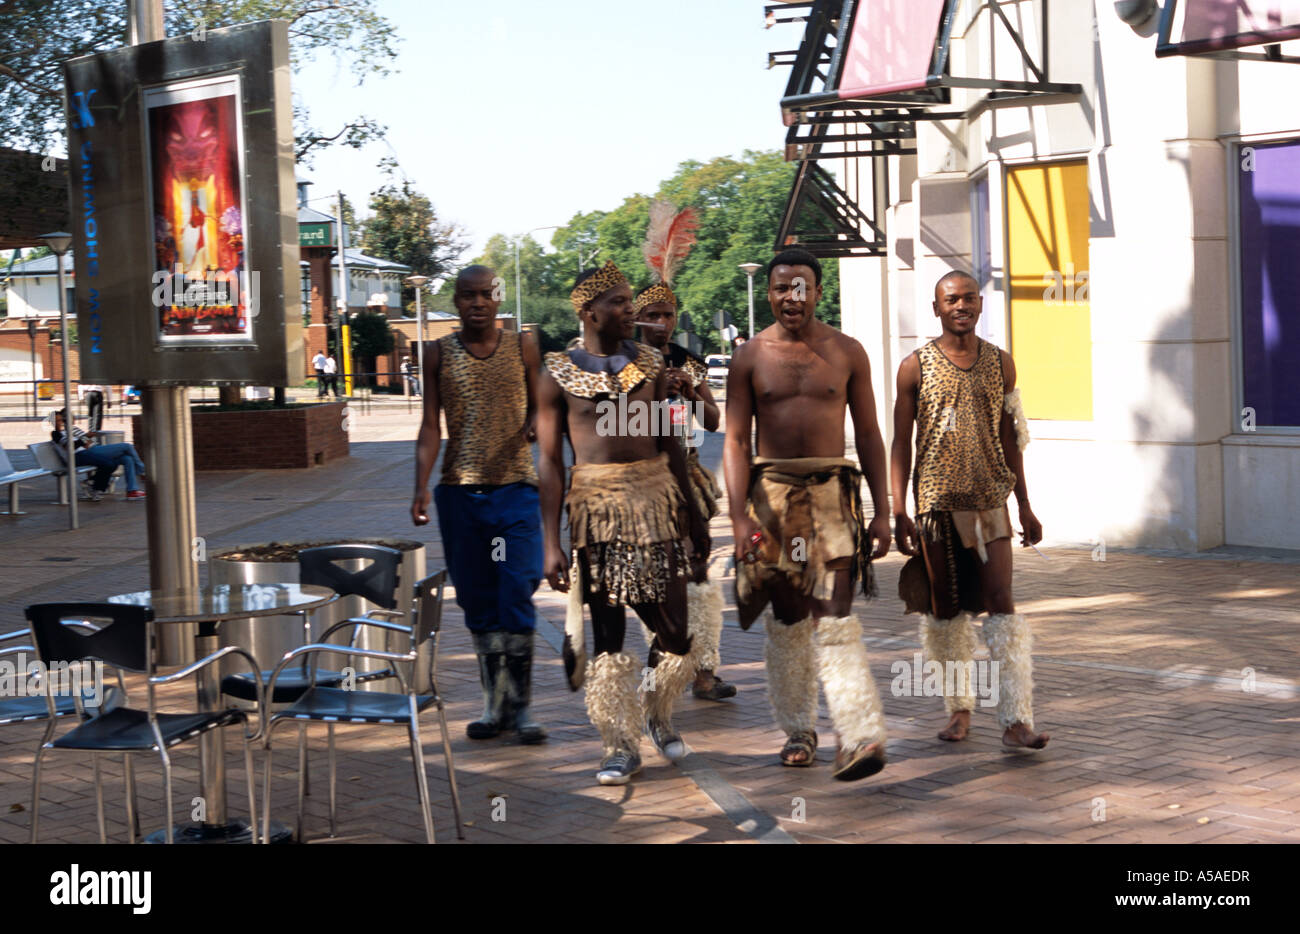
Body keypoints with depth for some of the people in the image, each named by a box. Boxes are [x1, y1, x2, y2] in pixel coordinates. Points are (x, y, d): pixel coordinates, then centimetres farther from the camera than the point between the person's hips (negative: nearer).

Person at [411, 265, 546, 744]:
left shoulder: (522, 346, 5)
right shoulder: (441, 354, 6)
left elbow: (539, 406, 13)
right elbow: (431, 427, 4)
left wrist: (531, 428, -11)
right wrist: (421, 488, -7)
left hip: (515, 487, -1)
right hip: (460, 489, 1)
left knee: (516, 594, -10)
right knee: (476, 599, 5)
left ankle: (520, 705, -3)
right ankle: (494, 703, 15)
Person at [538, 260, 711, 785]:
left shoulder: (650, 364, 10)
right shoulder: (559, 374, 0)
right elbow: (550, 462, -2)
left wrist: (693, 514, 15)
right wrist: (551, 543, -7)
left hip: (656, 496, 3)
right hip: (596, 505, -3)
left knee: (675, 627, 1)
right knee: (606, 630, 1)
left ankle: (659, 716, 27)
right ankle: (621, 745, 12)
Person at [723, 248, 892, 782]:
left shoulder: (846, 353, 6)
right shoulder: (750, 357, 3)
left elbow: (868, 435, 9)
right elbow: (735, 440, 0)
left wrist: (882, 512, 5)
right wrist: (739, 515, -11)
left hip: (832, 491, -1)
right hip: (771, 492, 1)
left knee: (833, 617, -13)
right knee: (786, 618, 8)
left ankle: (860, 736, -21)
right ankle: (798, 730, 22)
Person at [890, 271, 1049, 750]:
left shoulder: (1000, 363, 8)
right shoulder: (916, 367, 0)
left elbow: (1008, 437, 14)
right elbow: (901, 443, 1)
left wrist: (1025, 506, 13)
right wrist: (899, 513, -6)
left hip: (989, 501, 1)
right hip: (936, 501, -1)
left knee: (1001, 606, -8)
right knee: (944, 610, 7)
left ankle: (1016, 719, -10)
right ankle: (959, 707, 24)